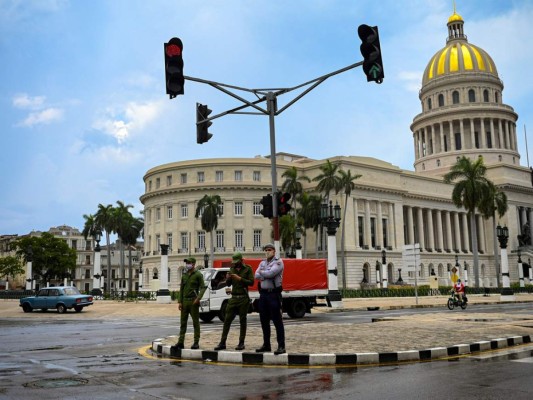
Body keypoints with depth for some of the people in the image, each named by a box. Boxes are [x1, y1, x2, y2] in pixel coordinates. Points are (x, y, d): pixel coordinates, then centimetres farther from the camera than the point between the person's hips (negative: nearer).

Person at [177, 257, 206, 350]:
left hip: (193, 301, -6)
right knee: (183, 322, 5)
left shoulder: (198, 274, -3)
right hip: (185, 301, 6)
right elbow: (181, 289, 13)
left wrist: (198, 298, -22)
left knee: (195, 322, -1)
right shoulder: (184, 275, 13)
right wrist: (179, 302, 6)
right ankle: (180, 342, 8)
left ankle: (196, 343, 3)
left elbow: (203, 287, -8)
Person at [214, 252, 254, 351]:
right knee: (227, 320, 1)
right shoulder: (232, 269, 14)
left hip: (243, 298, -4)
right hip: (233, 298, 4)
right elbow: (228, 284, 15)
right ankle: (222, 343, 4)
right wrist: (227, 279, -6)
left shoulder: (248, 269, 0)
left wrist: (240, 279, -17)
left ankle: (241, 343, 7)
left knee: (242, 321, 0)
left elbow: (251, 282, -9)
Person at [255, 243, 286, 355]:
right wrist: (267, 275, -11)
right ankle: (266, 345, 21)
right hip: (263, 294, 7)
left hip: (274, 294, -7)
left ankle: (281, 346, -4)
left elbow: (271, 273, -19)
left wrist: (261, 272, -2)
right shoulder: (263, 262, 15)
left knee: (277, 321, -7)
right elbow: (256, 276, 3)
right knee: (264, 321, 11)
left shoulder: (278, 262, -4)